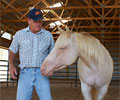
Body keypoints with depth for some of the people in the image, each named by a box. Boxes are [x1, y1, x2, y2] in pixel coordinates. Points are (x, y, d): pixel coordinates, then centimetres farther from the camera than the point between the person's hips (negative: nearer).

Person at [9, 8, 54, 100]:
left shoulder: (48, 35, 5)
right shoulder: (19, 34, 4)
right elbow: (12, 52, 15)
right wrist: (12, 66, -2)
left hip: (42, 74, 0)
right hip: (25, 73, 0)